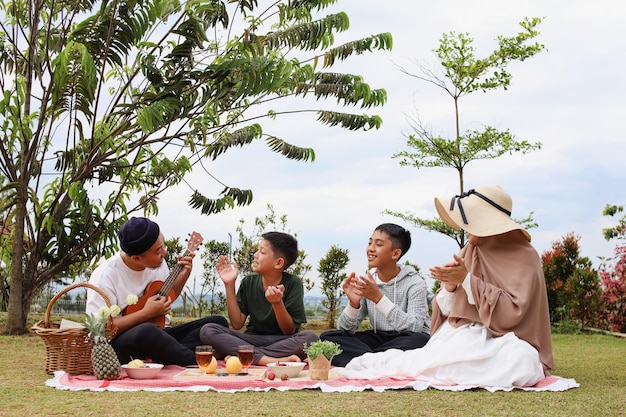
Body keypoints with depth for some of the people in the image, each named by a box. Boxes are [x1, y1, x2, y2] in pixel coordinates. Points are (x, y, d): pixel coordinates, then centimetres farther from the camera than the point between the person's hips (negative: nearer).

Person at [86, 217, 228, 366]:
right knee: (146, 332, -41)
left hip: (159, 334, 7)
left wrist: (183, 275, 5)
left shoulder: (158, 263, 5)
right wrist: (146, 313, -19)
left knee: (218, 322, -8)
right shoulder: (106, 275, -16)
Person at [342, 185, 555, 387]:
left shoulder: (523, 256, -6)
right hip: (464, 336, 5)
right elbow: (447, 311, 10)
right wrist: (449, 287, -12)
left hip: (500, 343, -5)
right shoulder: (469, 253, 11)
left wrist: (467, 280, -20)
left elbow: (511, 312, -17)